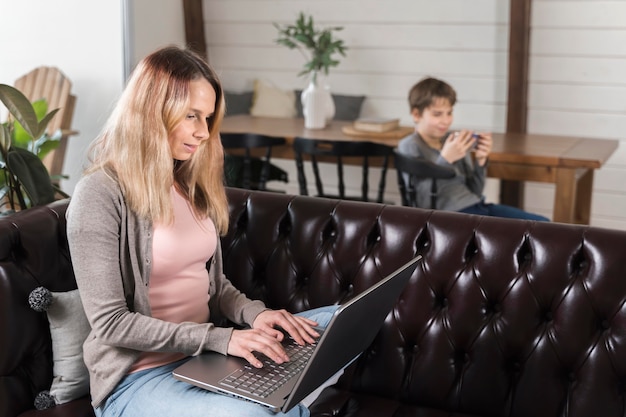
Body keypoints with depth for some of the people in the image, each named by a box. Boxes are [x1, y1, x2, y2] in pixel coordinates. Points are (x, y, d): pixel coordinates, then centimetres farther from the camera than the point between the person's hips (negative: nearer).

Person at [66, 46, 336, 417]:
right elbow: (109, 323, -16)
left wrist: (254, 313, -6)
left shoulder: (193, 184, 10)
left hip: (205, 358, 8)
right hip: (140, 375, -7)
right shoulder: (100, 195, -13)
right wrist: (220, 338, -21)